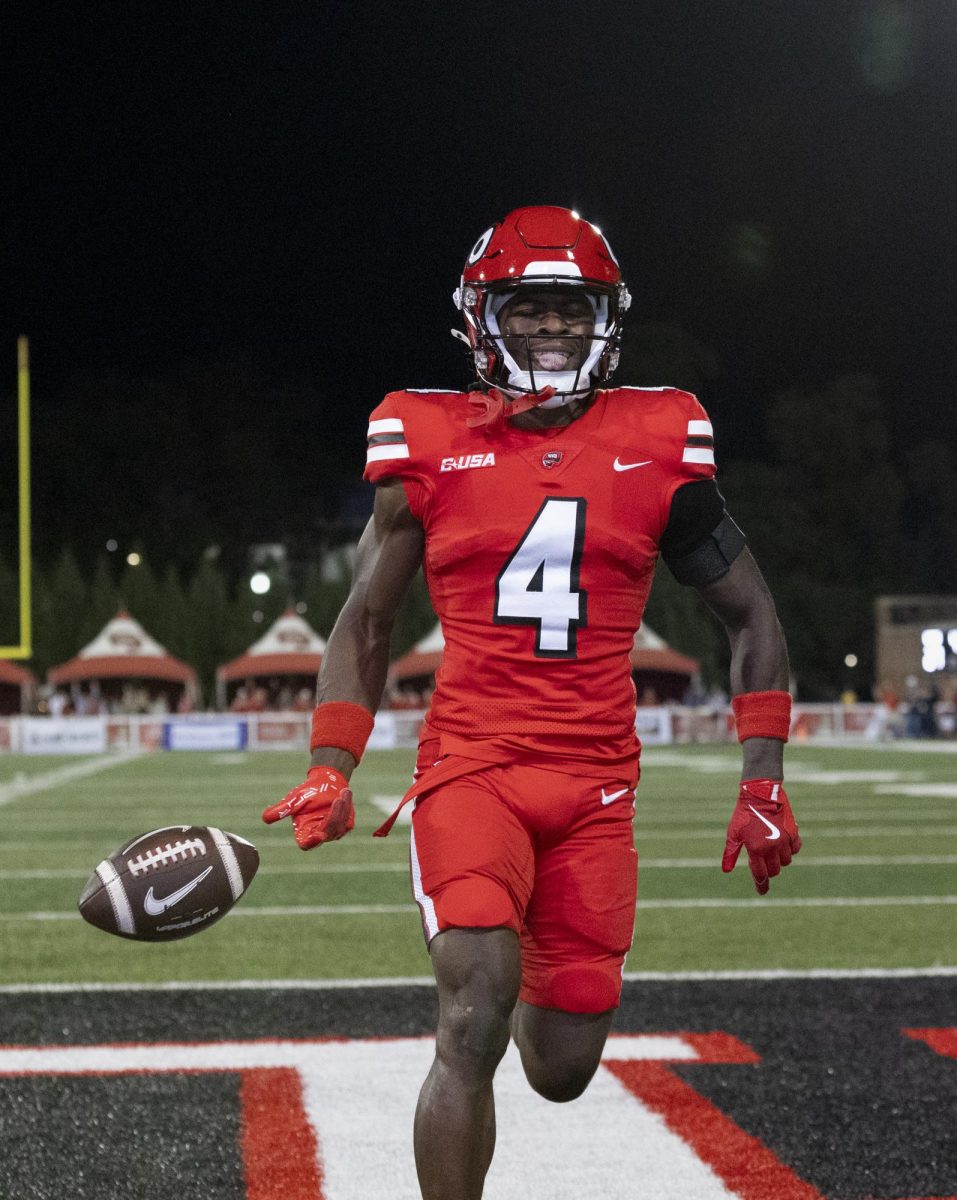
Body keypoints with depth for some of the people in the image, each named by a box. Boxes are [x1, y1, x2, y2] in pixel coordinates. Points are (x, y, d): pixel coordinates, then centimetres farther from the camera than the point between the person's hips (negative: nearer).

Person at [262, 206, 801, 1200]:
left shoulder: (659, 448, 3)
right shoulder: (431, 447, 1)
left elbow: (749, 615, 12)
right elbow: (365, 623, 11)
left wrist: (763, 781, 5)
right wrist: (329, 772, 0)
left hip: (595, 782, 2)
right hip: (470, 763, -2)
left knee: (561, 1073, 5)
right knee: (473, 1022, -23)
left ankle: (537, 992, 43)